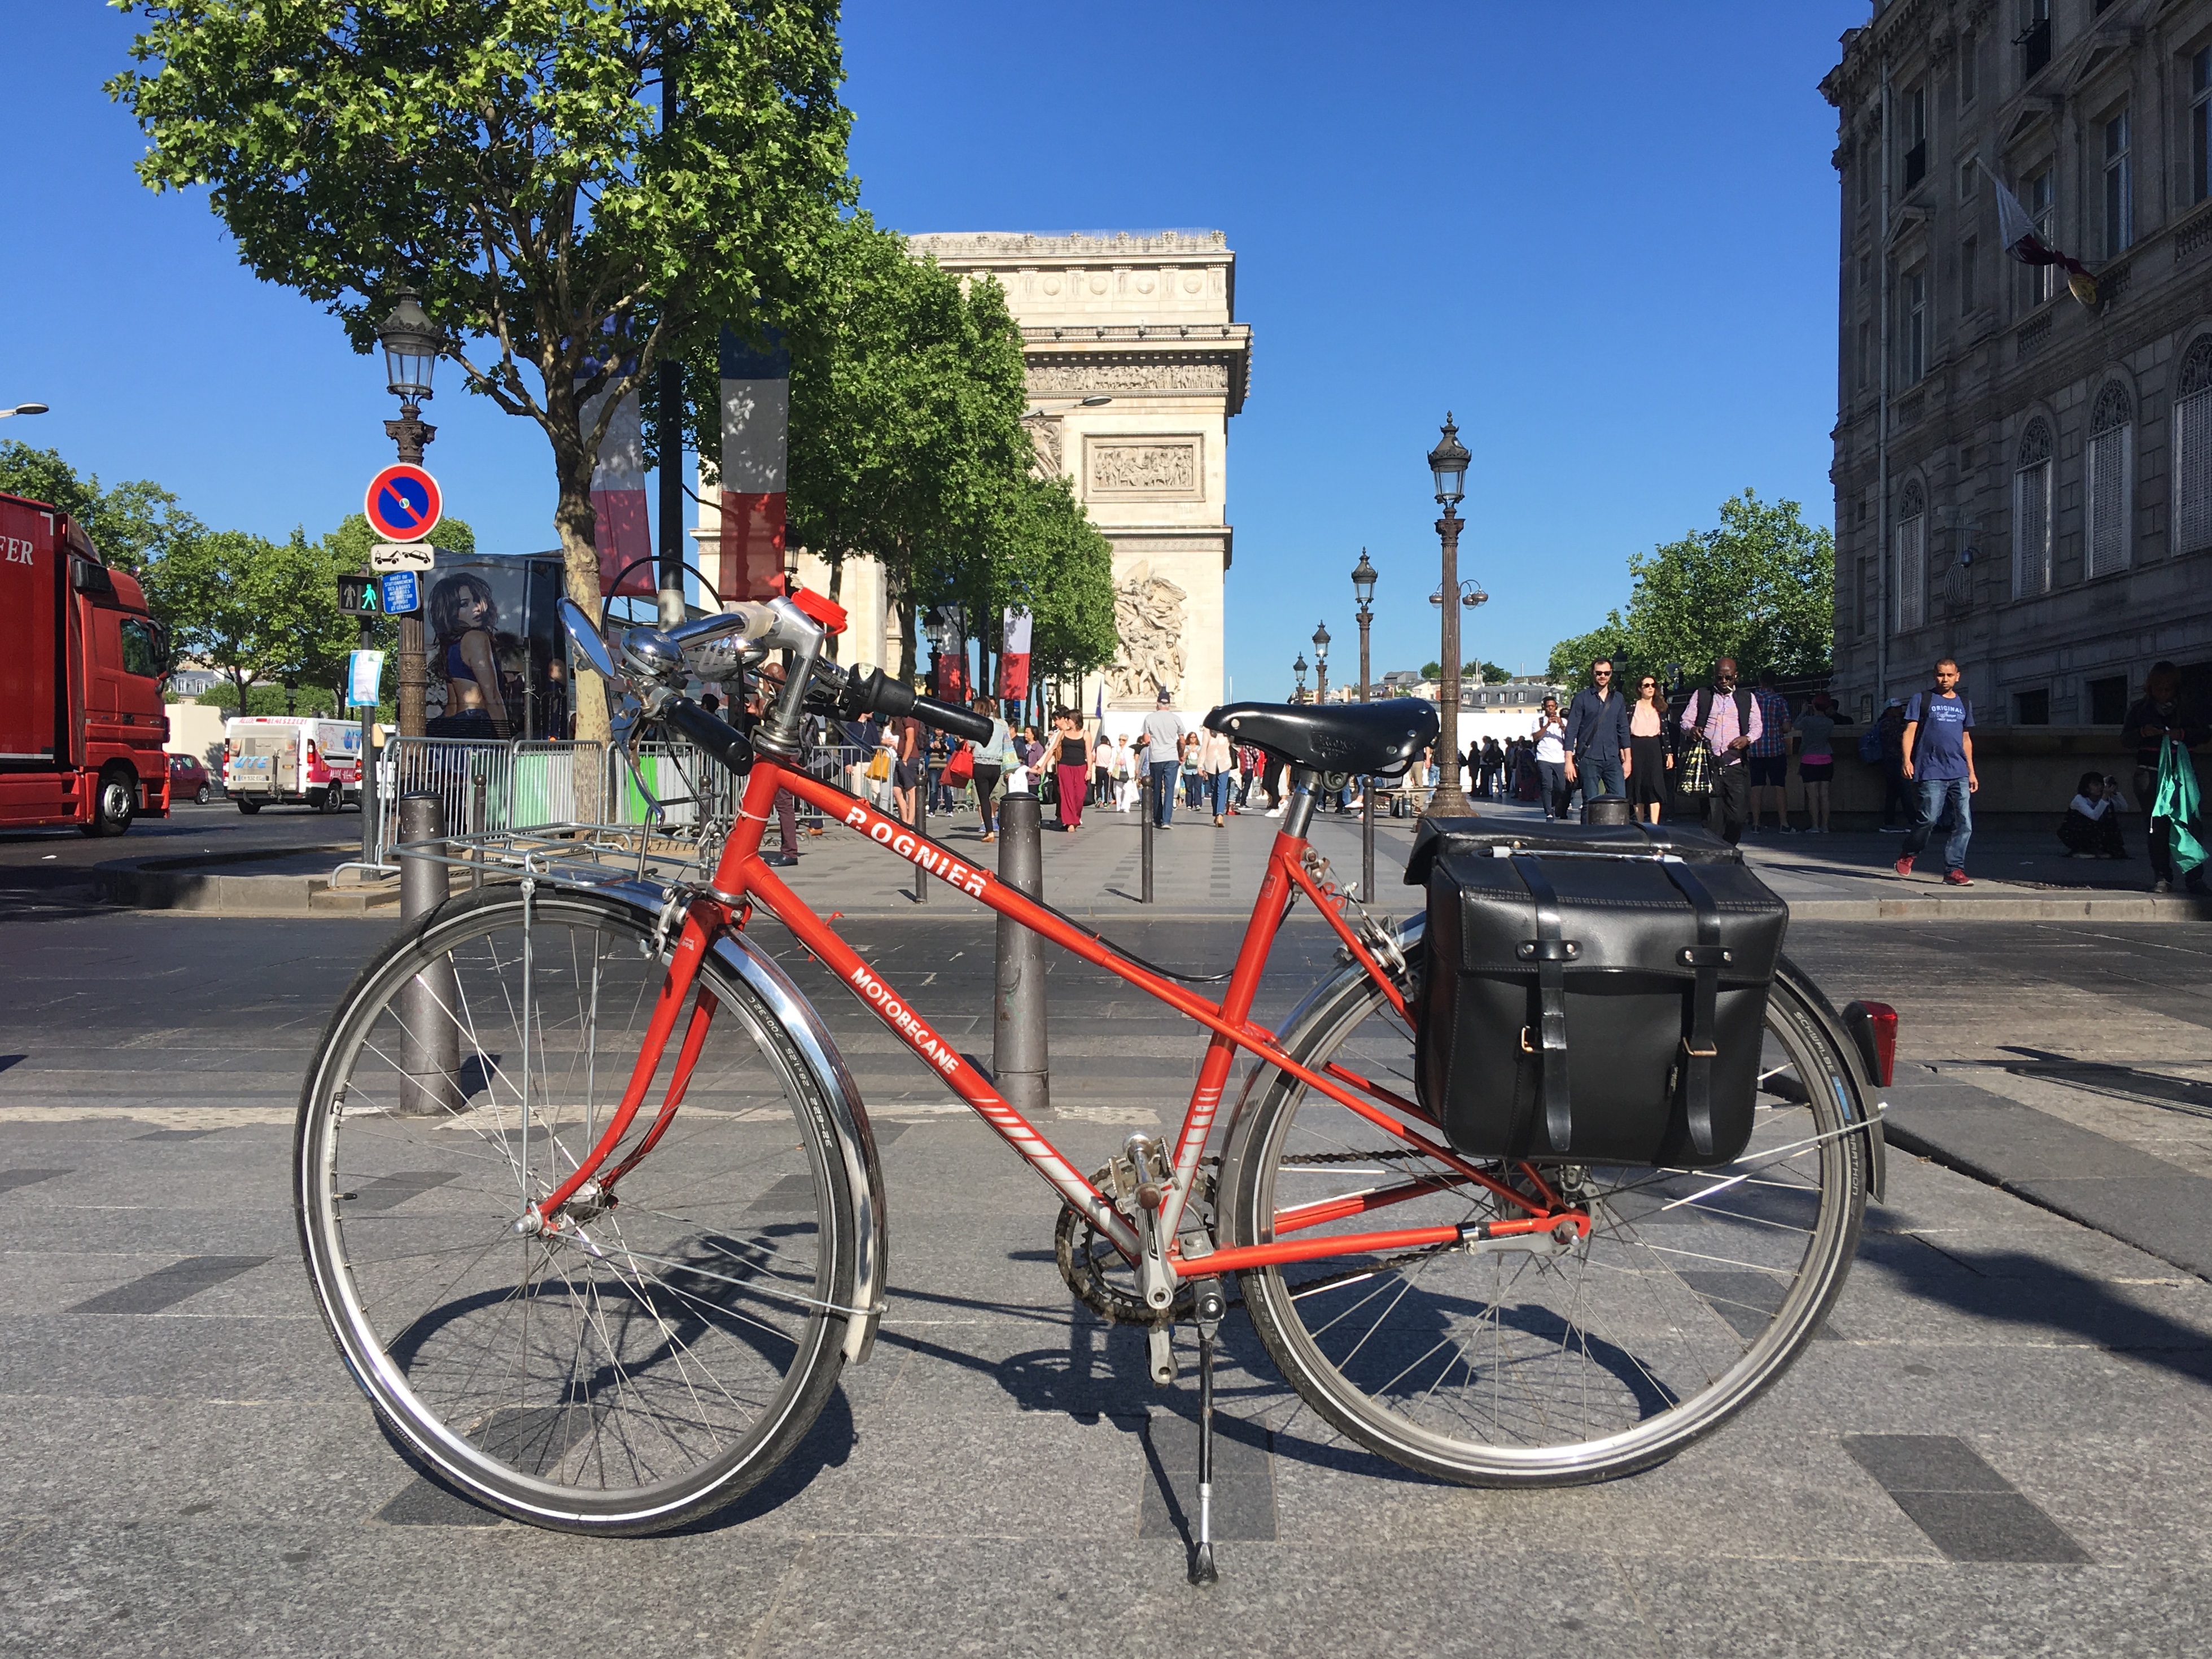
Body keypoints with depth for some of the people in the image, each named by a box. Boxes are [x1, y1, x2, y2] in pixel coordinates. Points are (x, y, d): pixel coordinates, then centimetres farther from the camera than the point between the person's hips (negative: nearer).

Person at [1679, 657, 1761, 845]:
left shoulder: (1747, 699, 15)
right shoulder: (1702, 696, 14)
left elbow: (1756, 726, 11)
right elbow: (1685, 721, 10)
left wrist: (1747, 738, -12)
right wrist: (1692, 728, -15)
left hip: (1735, 765, 1)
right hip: (1709, 764, -1)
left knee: (1737, 816, -5)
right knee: (1712, 814, -6)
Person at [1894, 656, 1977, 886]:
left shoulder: (1964, 705, 20)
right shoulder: (1922, 700, 6)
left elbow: (1966, 740, 25)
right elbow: (1910, 731, 0)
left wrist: (1971, 771, 20)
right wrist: (1907, 760, -15)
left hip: (1959, 774, 5)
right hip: (1931, 772, -4)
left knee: (1964, 823, -4)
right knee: (1929, 818, -11)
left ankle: (1954, 870, 0)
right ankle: (1908, 855, 13)